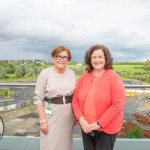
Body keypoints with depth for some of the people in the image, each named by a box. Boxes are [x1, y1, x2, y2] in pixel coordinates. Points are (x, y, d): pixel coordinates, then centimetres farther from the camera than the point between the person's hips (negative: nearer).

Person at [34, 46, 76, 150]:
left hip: (68, 115, 4)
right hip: (51, 115, -3)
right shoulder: (45, 73, -10)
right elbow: (38, 98, -9)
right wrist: (42, 120, -11)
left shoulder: (72, 73, 3)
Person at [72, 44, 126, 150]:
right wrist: (81, 120, -11)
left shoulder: (113, 77, -12)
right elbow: (75, 100, 2)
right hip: (87, 127, 4)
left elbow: (118, 104, -17)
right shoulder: (84, 77, 0)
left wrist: (99, 124, -17)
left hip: (106, 128, -4)